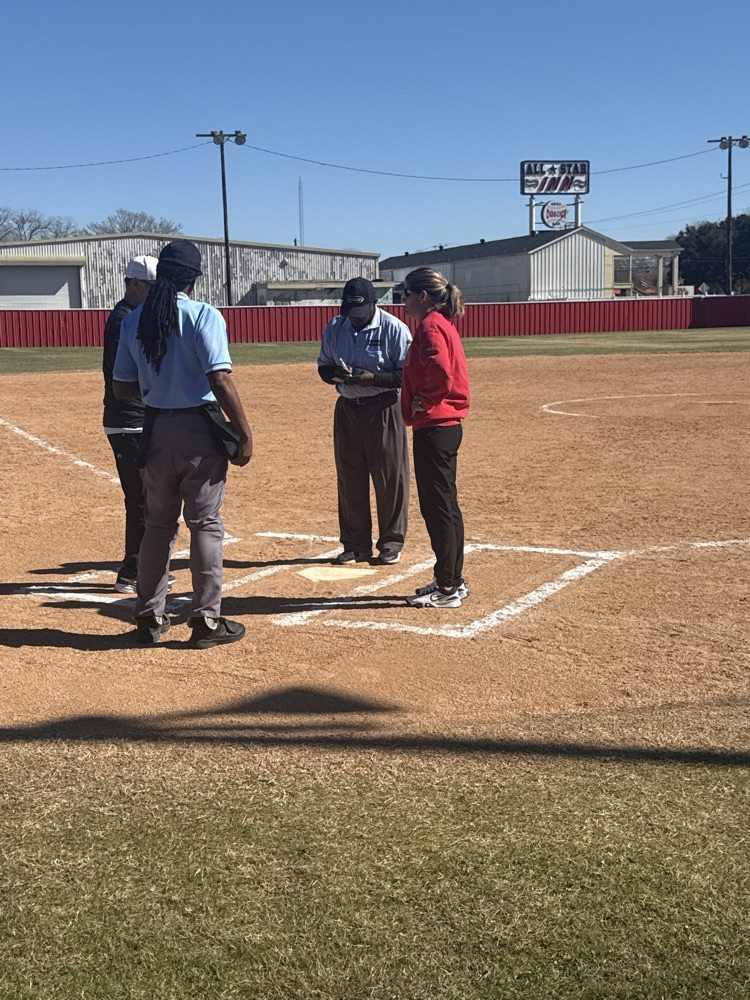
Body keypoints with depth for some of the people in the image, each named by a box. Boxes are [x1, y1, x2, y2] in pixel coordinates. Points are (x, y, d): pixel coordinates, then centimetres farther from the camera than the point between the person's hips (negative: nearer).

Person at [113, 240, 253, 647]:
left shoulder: (132, 321, 4)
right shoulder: (203, 315, -10)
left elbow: (122, 388, 7)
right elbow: (220, 380, -19)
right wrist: (244, 433, -14)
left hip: (156, 430, 5)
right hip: (200, 429, -4)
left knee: (158, 524, 16)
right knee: (206, 524, 4)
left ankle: (150, 617, 22)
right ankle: (206, 620, 8)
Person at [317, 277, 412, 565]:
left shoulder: (394, 329, -12)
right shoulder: (334, 328, 3)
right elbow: (323, 366, 12)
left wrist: (374, 378, -24)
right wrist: (336, 375, -11)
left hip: (383, 409, -5)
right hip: (346, 409, 5)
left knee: (390, 477, 2)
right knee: (349, 478, 10)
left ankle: (391, 542, 15)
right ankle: (356, 544, 21)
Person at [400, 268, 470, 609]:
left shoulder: (431, 327, -14)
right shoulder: (442, 324, 16)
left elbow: (440, 373, -29)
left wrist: (424, 401, -13)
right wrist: (414, 407, 11)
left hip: (433, 428, -10)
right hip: (447, 426, 10)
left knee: (437, 507, -4)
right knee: (446, 506, 15)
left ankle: (447, 590, 3)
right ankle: (453, 580, 24)